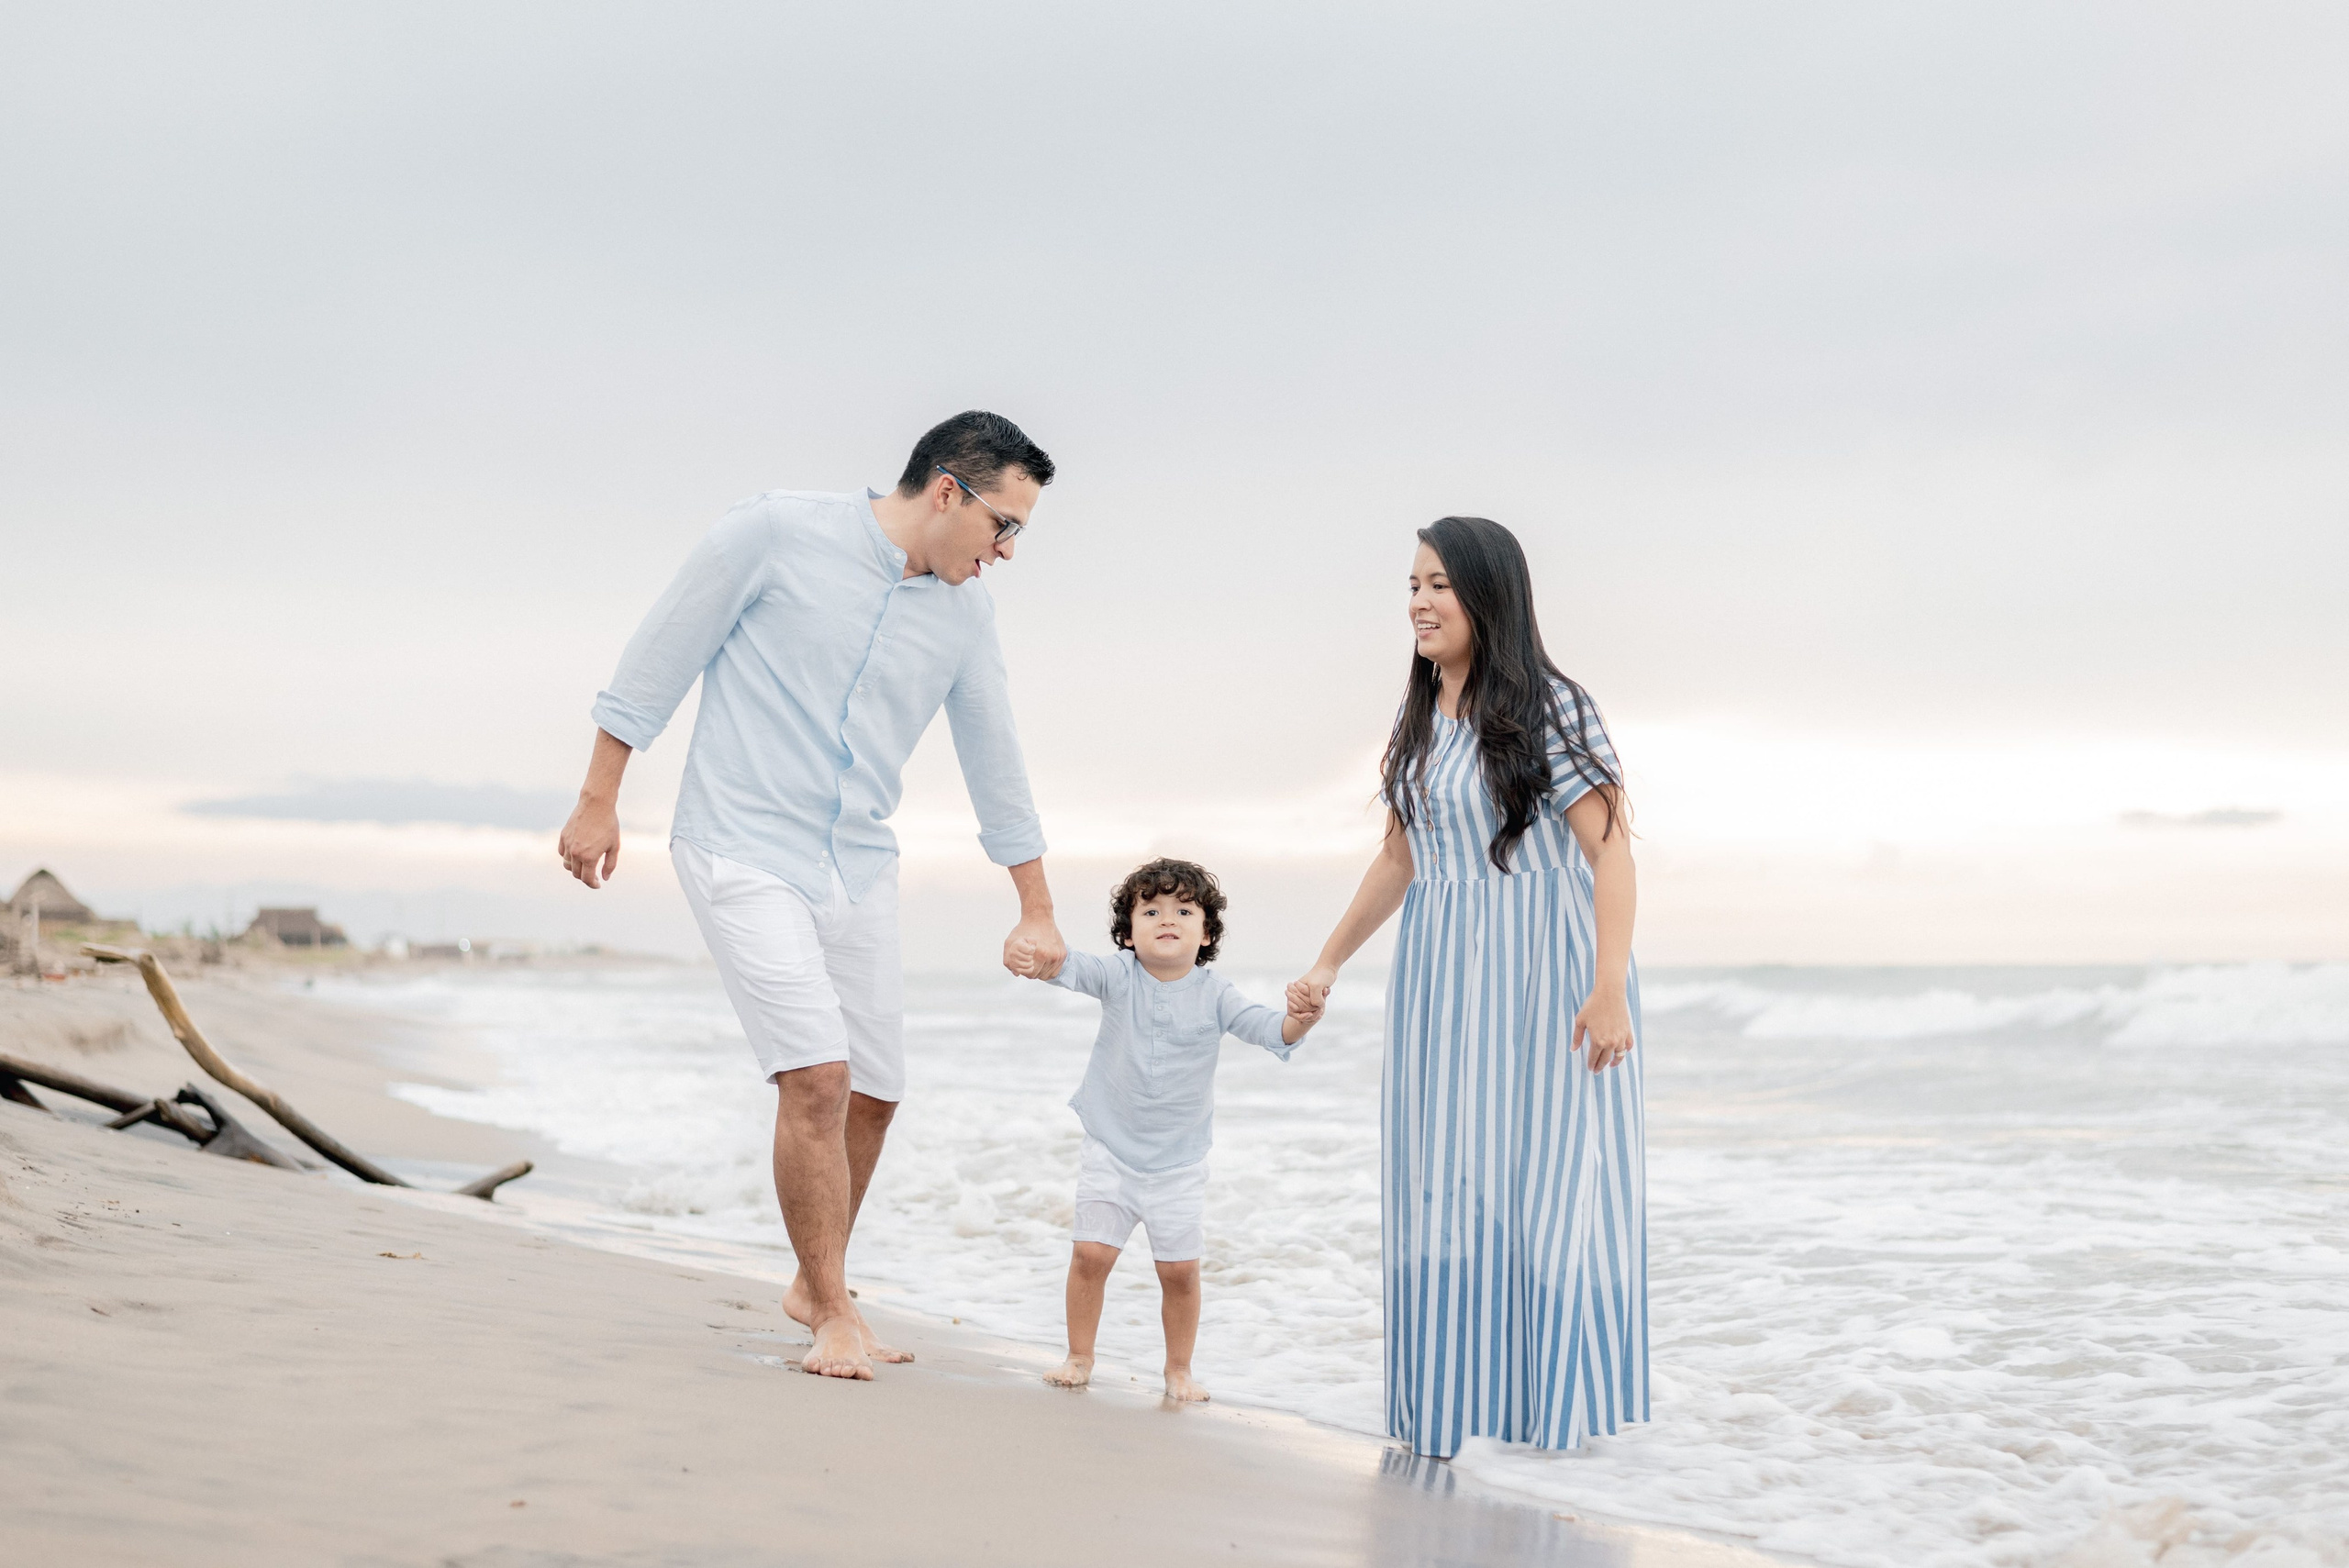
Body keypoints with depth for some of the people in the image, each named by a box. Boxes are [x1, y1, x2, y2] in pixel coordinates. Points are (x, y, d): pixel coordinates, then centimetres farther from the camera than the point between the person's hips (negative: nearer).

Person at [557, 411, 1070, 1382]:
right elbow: (659, 656, -4)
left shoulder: (964, 613, 5)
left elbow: (995, 760, 15)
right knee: (817, 1075, -17)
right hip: (743, 853, -6)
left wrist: (1036, 912, 20)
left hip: (859, 872, 6)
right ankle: (835, 1316, -2)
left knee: (872, 1093, 9)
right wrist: (599, 801, -4)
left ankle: (816, 1285, 32)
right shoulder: (779, 533, -11)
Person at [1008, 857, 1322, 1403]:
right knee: (1091, 1254, -2)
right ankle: (1079, 1358, 18)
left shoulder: (1213, 995, -7)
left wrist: (1295, 1023, -42)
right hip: (1110, 1150, 0)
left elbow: (1260, 1024, -18)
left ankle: (1179, 1368, 23)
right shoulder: (1118, 976, -8)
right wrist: (1041, 963, -49)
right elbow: (1075, 969, -25)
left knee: (1180, 1268, 3)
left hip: (1180, 1161, 0)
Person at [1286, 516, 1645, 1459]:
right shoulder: (1420, 721, 12)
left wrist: (1608, 988, -22)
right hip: (1440, 978, 7)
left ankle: (1559, 1397, 11)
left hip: (1543, 969, -6)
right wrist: (1328, 966, 22)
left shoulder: (1548, 709, -9)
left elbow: (1611, 850, -14)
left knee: (1550, 1175, -1)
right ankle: (1454, 1396, 15)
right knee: (1444, 1181, 6)